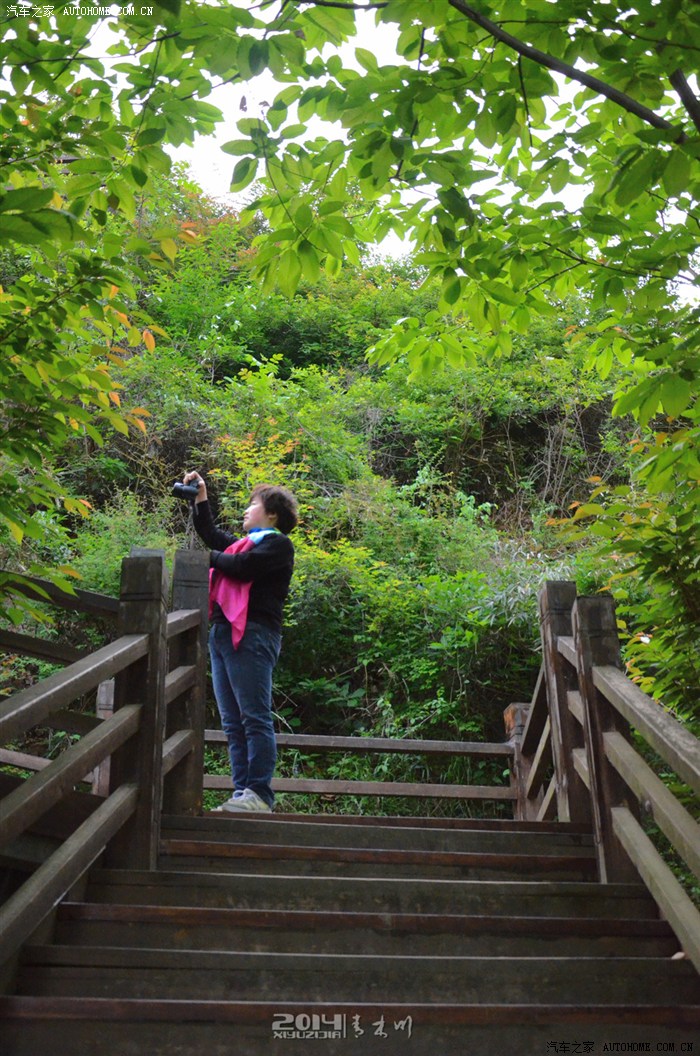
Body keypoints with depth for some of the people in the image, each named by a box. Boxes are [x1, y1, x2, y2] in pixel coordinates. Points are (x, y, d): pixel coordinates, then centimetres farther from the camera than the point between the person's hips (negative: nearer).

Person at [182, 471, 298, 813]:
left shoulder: (278, 543, 1)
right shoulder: (246, 542, 25)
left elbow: (240, 566, -12)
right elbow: (211, 534, 39)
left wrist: (209, 556, 4)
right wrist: (201, 499, 36)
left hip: (252, 634, -9)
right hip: (222, 632, 9)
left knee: (255, 718, -10)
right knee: (233, 722, 5)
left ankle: (260, 795, -10)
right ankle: (242, 792, 7)